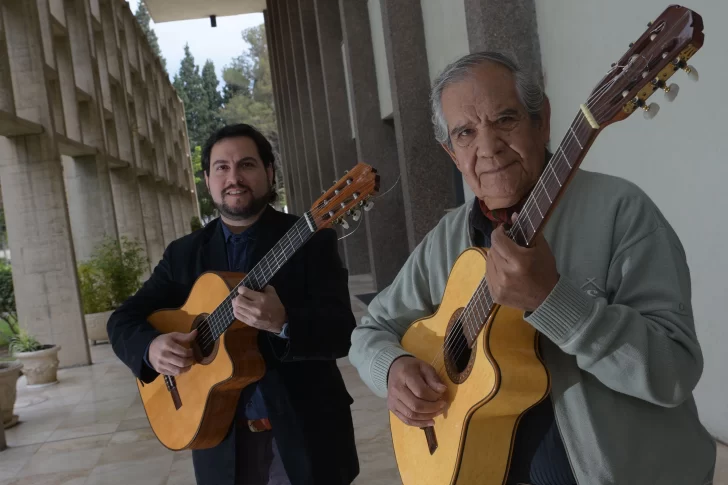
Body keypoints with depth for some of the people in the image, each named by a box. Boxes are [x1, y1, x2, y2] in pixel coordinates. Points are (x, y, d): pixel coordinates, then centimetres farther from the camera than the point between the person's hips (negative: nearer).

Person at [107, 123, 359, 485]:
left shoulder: (311, 240, -7)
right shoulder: (184, 253, 3)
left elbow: (344, 332, -15)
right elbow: (122, 319, 5)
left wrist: (282, 323, -34)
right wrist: (152, 347, -17)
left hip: (305, 433, -3)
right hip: (222, 438, 3)